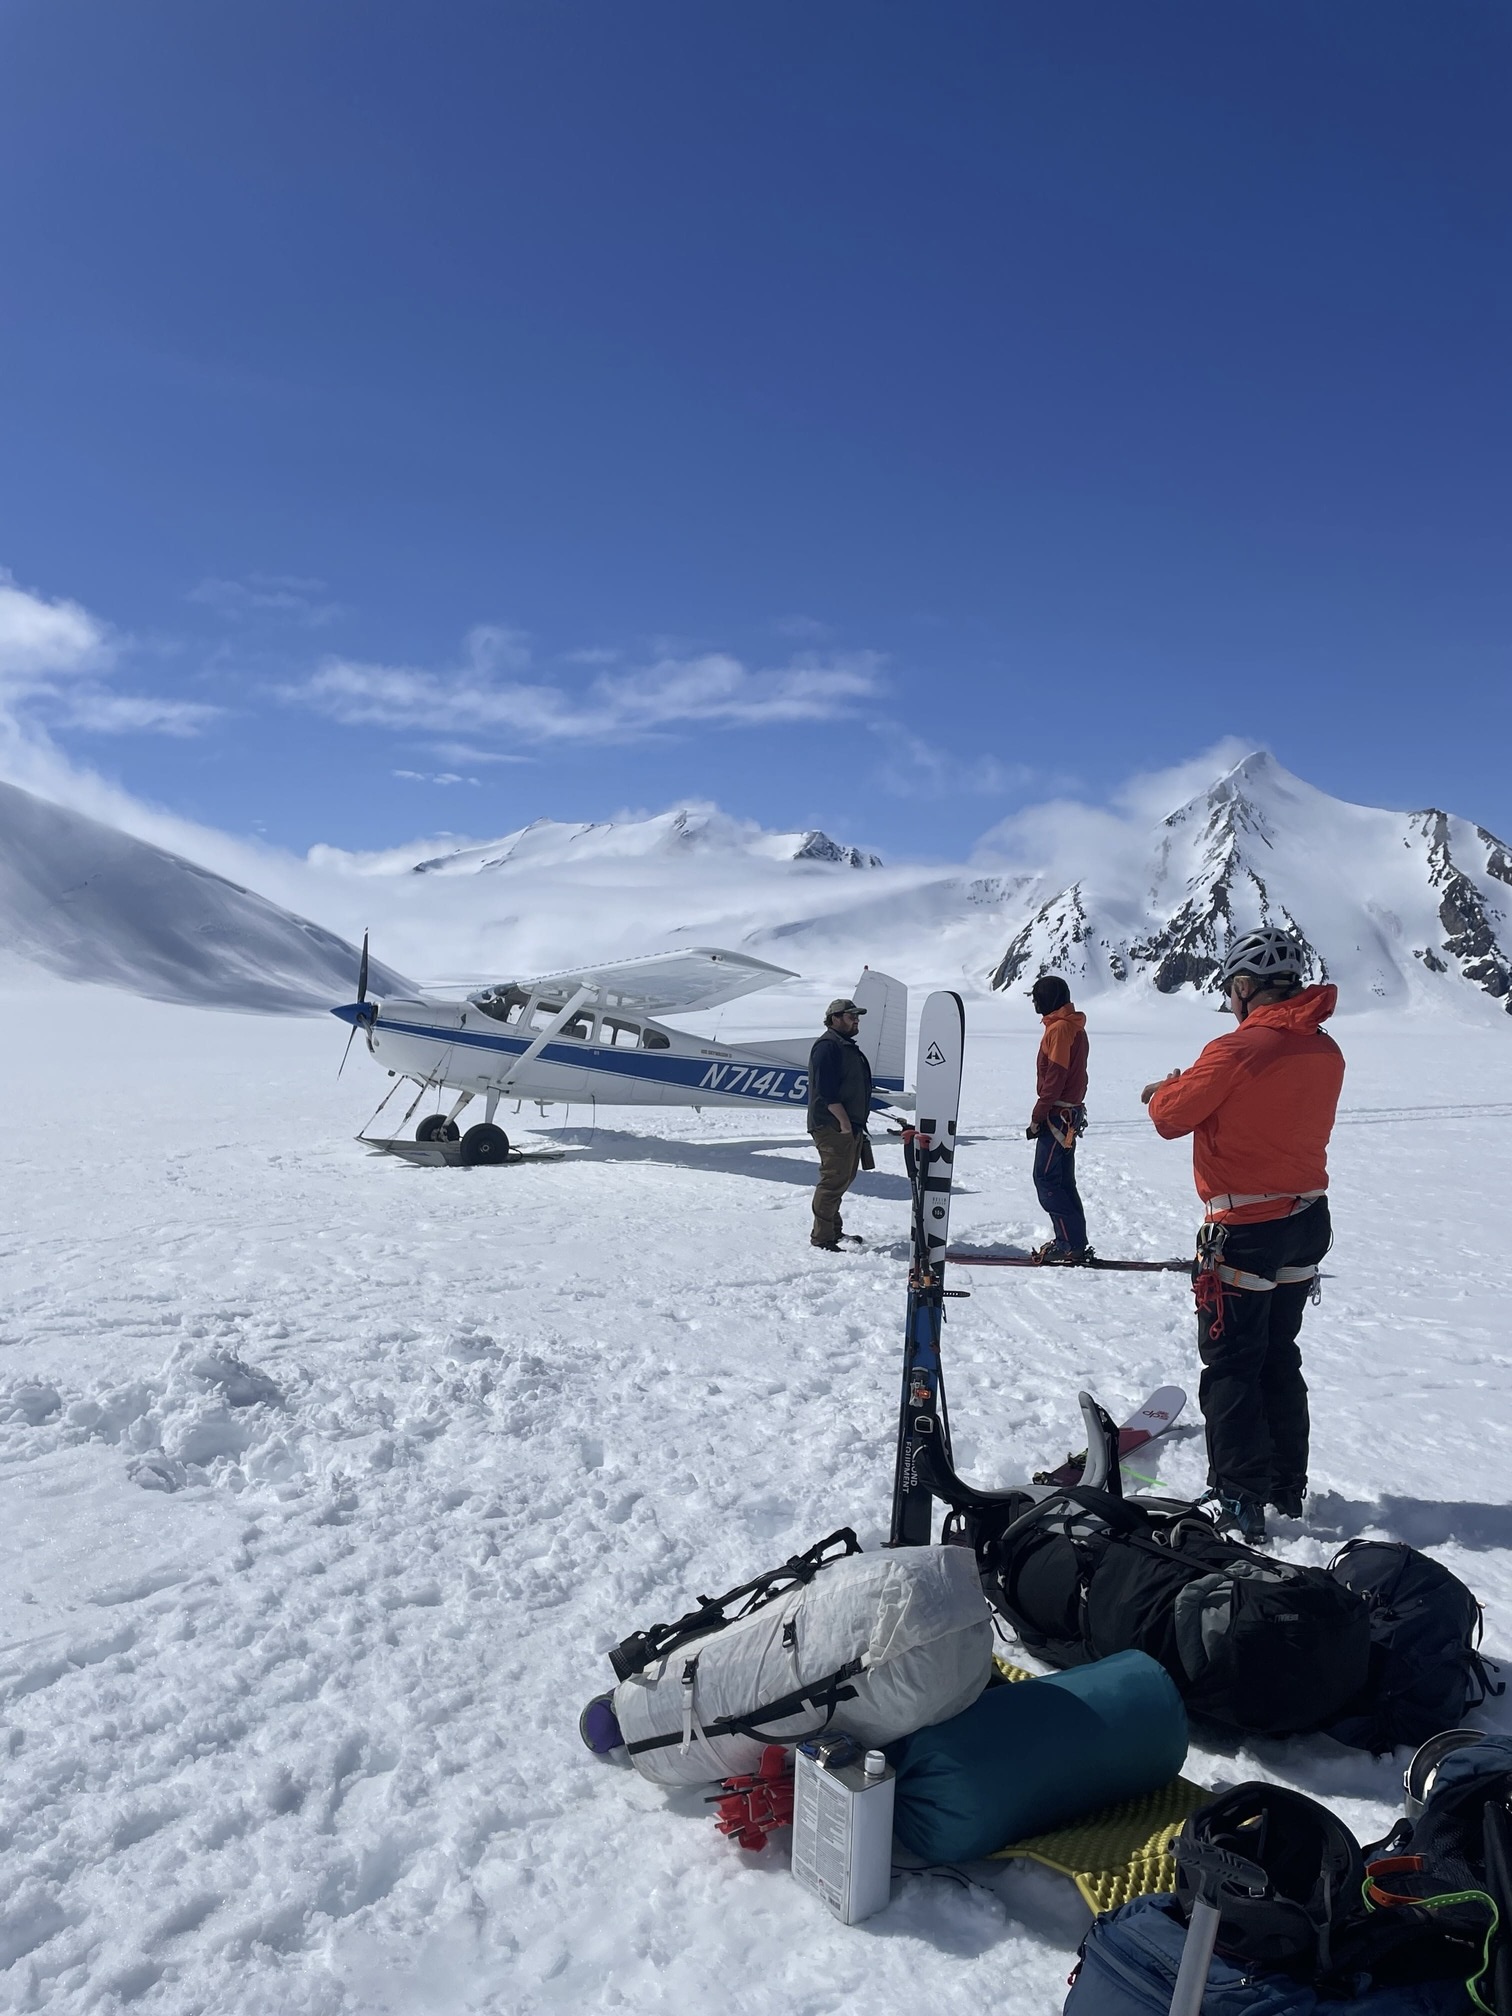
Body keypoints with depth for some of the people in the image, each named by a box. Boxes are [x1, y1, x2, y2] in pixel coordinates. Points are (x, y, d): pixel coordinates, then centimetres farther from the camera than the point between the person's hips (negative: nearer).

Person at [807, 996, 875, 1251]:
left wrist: (856, 1123, 19)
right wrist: (845, 1124, -22)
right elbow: (827, 1092, -21)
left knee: (844, 1177, 16)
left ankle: (834, 1231, 27)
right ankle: (821, 1237, -3)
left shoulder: (847, 1046, 20)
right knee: (833, 1180, -9)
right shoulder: (828, 1047, -14)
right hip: (832, 1127, -10)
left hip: (849, 1125, 10)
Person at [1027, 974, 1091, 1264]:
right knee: (1062, 1180, 13)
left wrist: (1037, 1117, -16)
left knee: (1046, 1180, -7)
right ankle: (1074, 1242, 15)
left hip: (1057, 1116, -10)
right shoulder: (1073, 1027, 15)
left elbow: (1054, 1078, -20)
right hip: (1070, 1113, 10)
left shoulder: (1059, 1029, -15)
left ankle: (1072, 1244, -7)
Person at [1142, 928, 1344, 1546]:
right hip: (1307, 1223, 8)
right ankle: (1288, 1488, 32)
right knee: (1280, 1359, 20)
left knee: (1231, 1367, 3)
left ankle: (1239, 1505, 7)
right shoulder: (1325, 1052, 2)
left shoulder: (1236, 1050, -20)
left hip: (1244, 1233, -7)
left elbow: (1172, 1118, -11)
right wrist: (1197, 1088, 11)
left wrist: (1164, 1091, 10)